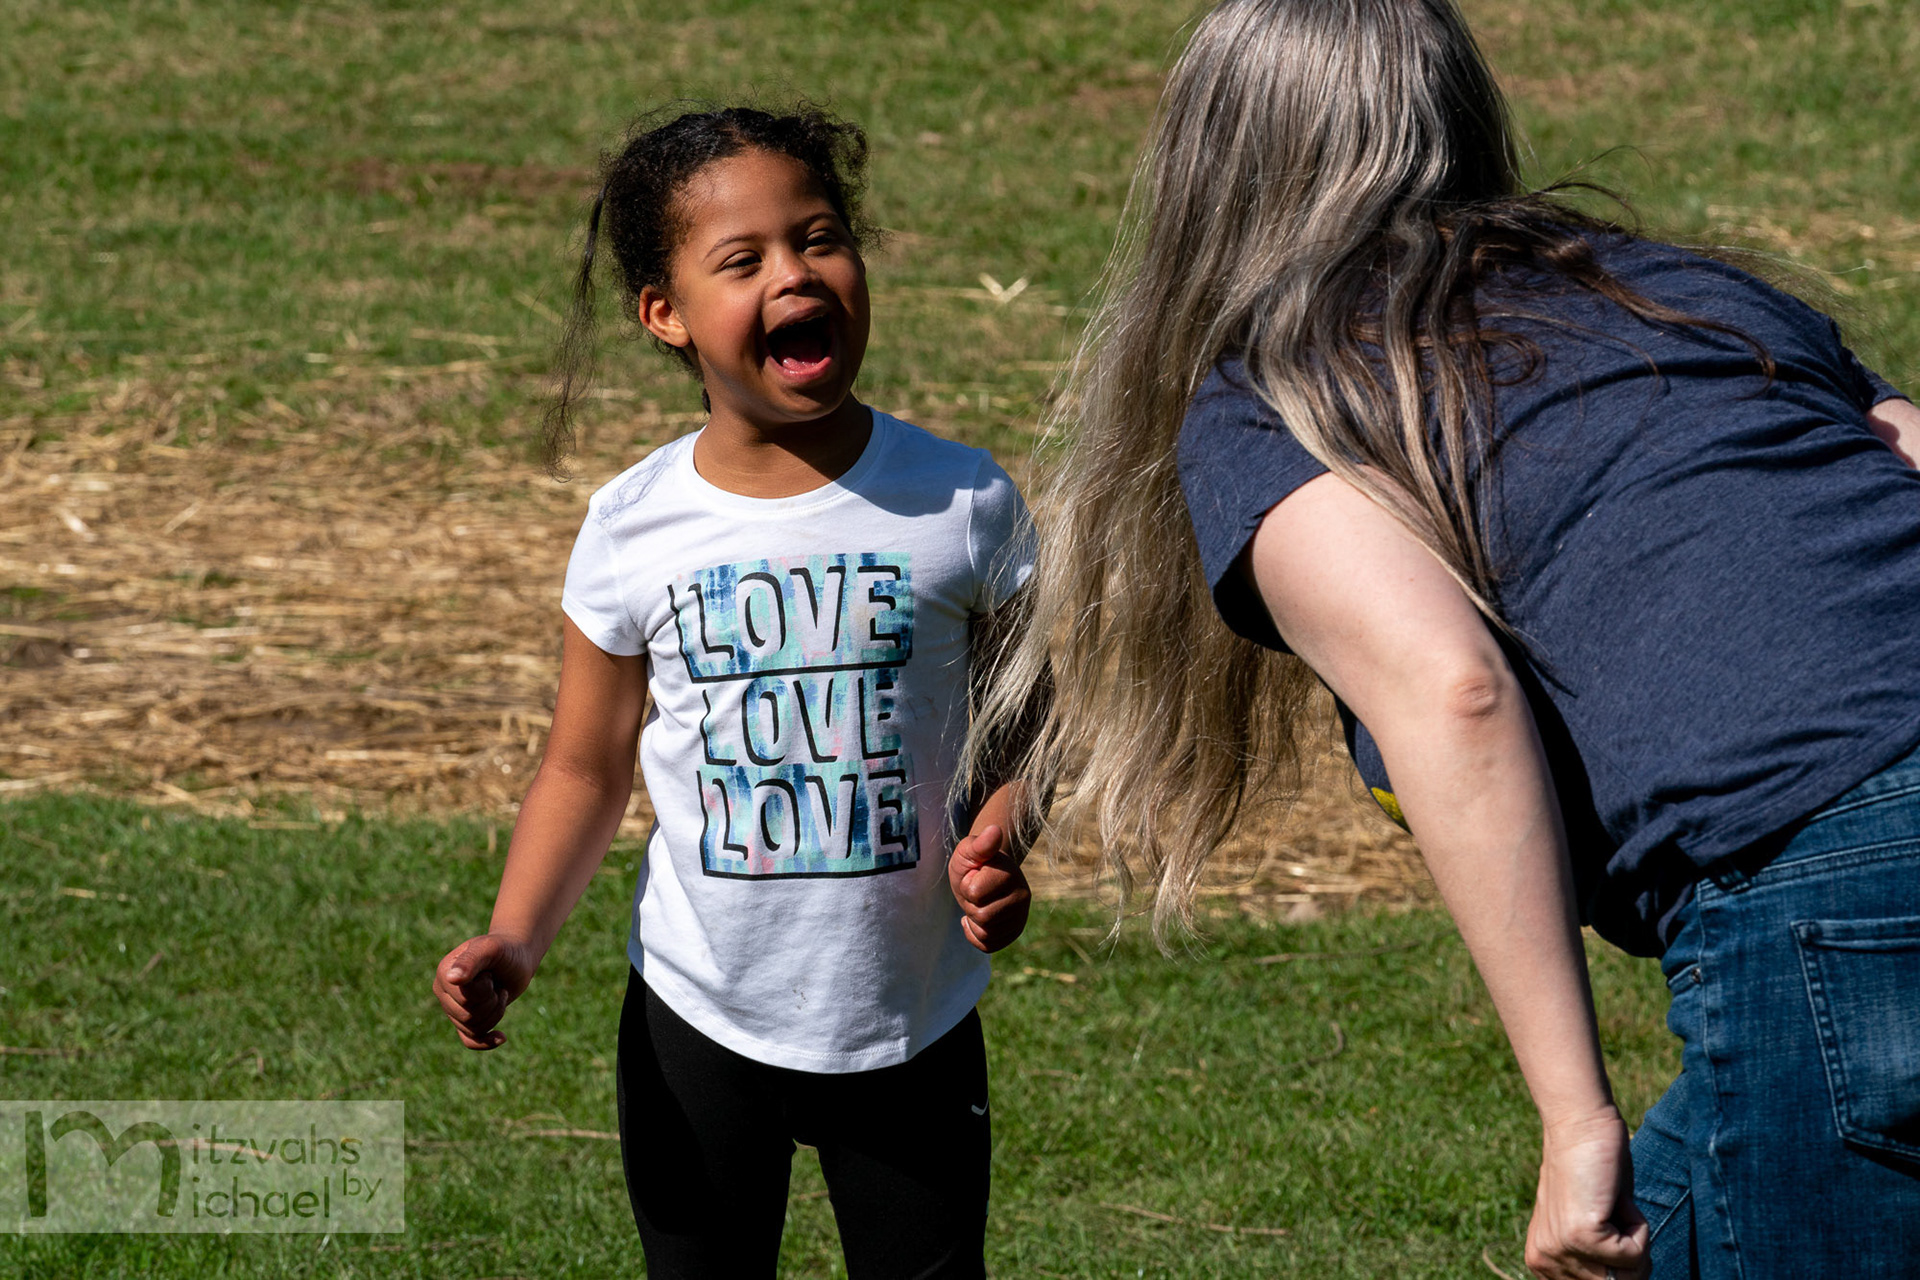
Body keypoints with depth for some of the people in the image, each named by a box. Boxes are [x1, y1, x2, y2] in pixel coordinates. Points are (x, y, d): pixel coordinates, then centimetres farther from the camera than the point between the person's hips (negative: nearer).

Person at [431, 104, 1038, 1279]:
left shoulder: (961, 503, -9)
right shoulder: (635, 529, -7)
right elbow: (587, 768, 2)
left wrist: (997, 841, -20)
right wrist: (517, 938, -12)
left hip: (911, 1027, -1)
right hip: (700, 1020, 1)